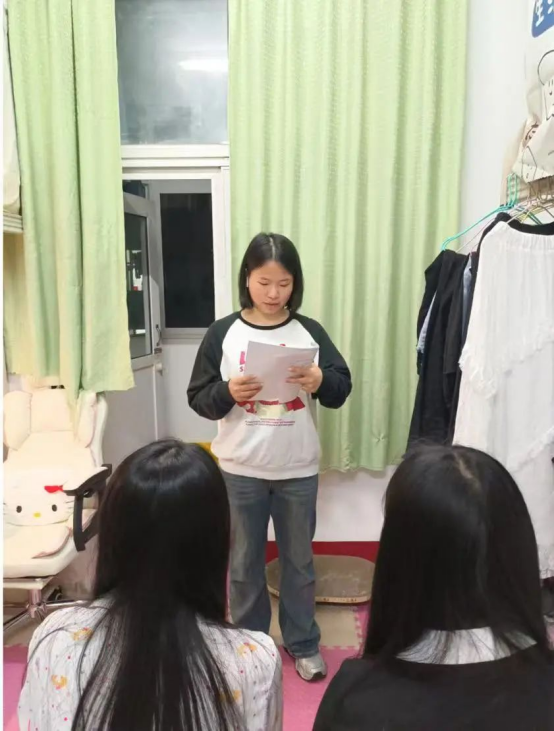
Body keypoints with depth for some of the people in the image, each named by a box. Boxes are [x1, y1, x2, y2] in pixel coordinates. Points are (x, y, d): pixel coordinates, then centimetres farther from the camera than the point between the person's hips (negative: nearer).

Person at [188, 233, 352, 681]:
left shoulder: (309, 332, -3)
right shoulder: (224, 333, -4)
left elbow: (342, 389, -3)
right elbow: (199, 399, -4)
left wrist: (320, 381, -24)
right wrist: (228, 393, -23)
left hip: (298, 470, 1)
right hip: (240, 470, 0)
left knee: (299, 561, 17)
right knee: (244, 563, 16)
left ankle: (304, 644, 37)